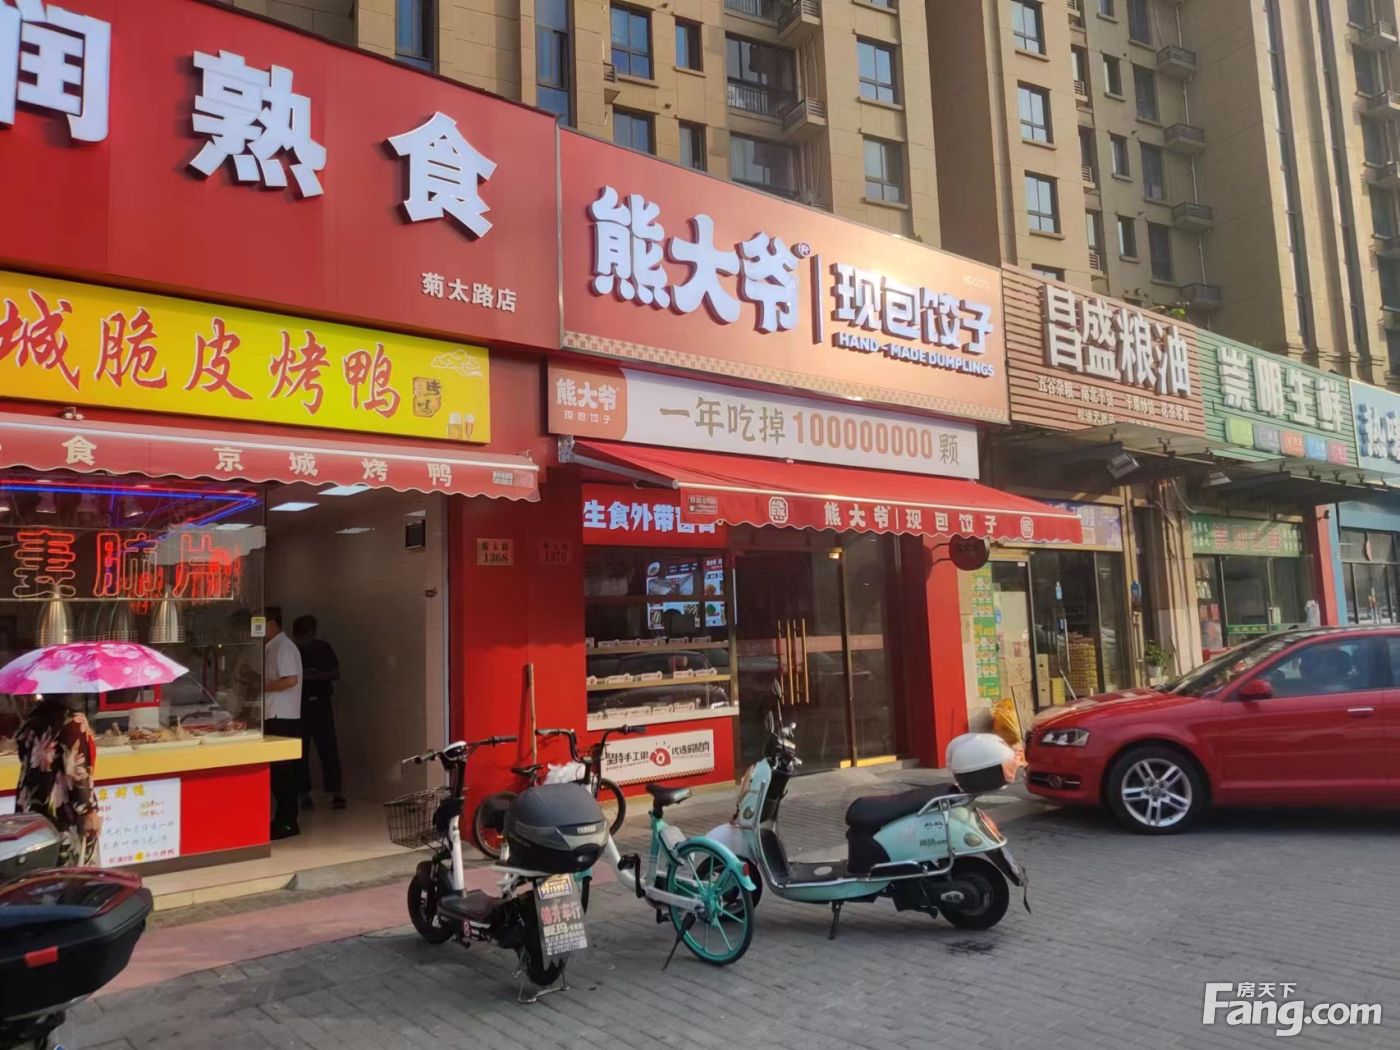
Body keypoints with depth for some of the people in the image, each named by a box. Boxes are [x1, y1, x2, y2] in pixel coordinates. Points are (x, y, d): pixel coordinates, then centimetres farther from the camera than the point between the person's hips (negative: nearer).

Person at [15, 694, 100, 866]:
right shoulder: (73, 721, -16)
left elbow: (28, 763, 10)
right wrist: (89, 810, -12)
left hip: (33, 809, 7)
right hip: (65, 811, -7)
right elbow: (77, 772, -18)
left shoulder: (32, 718, 4)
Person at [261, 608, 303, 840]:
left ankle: (287, 822, 1)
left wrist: (262, 687, -14)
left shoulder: (283, 647, -13)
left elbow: (290, 680, -23)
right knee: (277, 771, 13)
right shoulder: (272, 647, 16)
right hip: (275, 716, 9)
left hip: (282, 718, -9)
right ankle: (282, 818, 20)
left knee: (282, 771, -5)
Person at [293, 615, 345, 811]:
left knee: (328, 748, -5)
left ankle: (335, 793, -5)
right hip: (298, 705, 0)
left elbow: (336, 674, 7)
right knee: (300, 750, 2)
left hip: (320, 702, 1)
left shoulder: (323, 648, 5)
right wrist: (300, 676, -17)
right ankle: (304, 794, 11)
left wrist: (319, 675, -12)